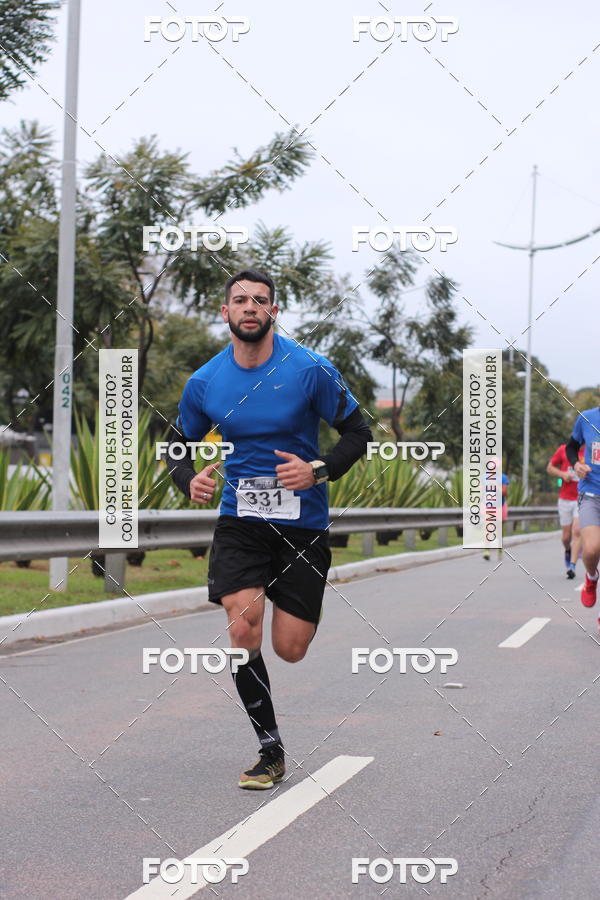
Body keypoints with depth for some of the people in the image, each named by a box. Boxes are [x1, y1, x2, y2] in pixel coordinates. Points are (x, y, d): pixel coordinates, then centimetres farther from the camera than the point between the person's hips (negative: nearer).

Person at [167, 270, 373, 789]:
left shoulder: (311, 370, -8)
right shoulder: (204, 384, 0)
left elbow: (358, 432, -2)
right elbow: (180, 447, 13)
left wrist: (318, 470, -19)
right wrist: (190, 481, -10)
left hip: (302, 522, -1)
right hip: (240, 519, 2)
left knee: (290, 649, -1)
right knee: (243, 630, -16)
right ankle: (271, 750, -1)